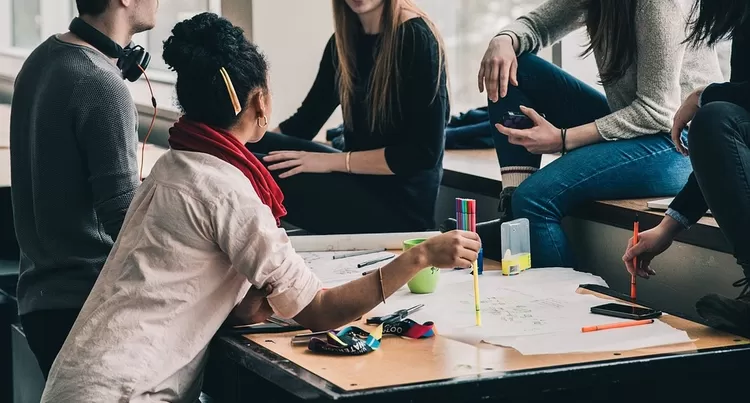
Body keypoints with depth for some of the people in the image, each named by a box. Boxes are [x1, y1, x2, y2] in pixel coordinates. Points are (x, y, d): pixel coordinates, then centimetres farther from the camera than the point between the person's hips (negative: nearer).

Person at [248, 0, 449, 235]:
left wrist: (332, 161, -19)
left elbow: (424, 152, -18)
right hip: (359, 181, 7)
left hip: (401, 201, -7)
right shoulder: (344, 41, 7)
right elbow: (305, 121, 10)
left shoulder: (416, 39, -14)